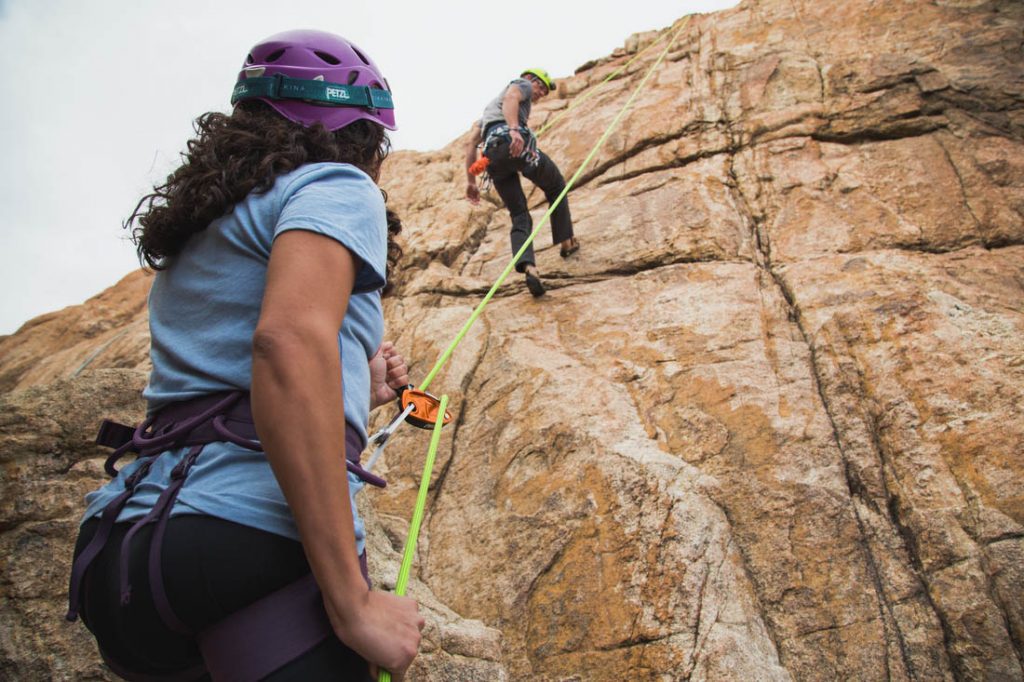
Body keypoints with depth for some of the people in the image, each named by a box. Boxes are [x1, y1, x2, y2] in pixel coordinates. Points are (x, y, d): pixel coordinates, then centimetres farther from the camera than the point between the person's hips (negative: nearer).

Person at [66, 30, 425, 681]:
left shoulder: (203, 231, 24)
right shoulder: (334, 186, -1)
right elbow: (291, 337, -23)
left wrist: (358, 394, 22)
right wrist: (353, 602, -22)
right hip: (252, 549, -9)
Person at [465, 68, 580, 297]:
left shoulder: (491, 106, 41)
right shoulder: (521, 84, 20)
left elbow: (472, 143, 29)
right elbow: (510, 97, -7)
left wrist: (470, 181, 25)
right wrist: (514, 129, -26)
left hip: (492, 156, 6)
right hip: (516, 143, -6)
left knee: (520, 218, 5)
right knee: (556, 186, 21)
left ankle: (528, 266, -20)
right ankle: (566, 241, 22)